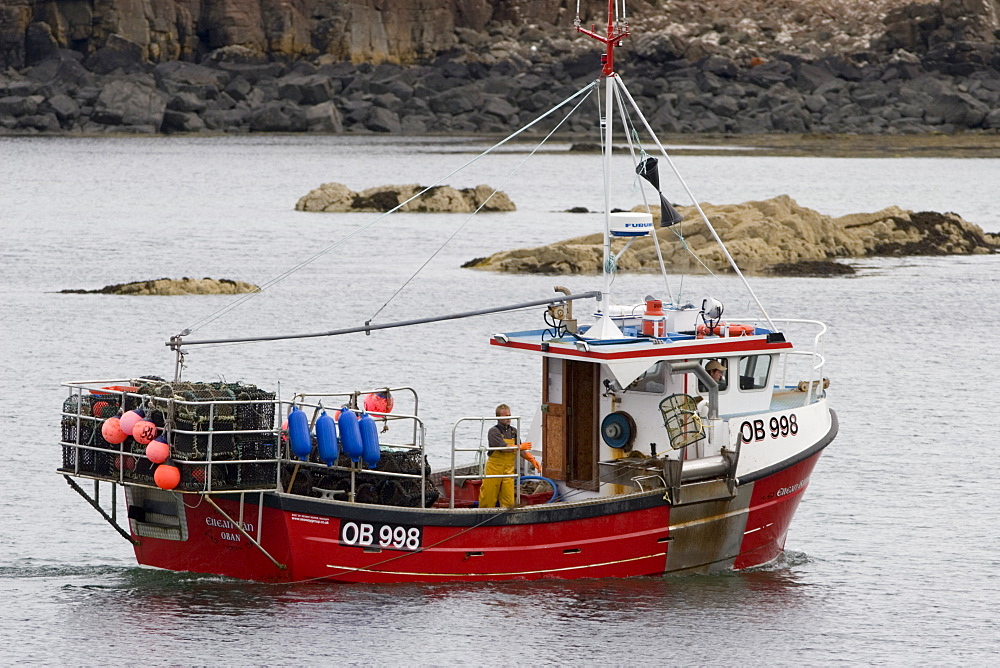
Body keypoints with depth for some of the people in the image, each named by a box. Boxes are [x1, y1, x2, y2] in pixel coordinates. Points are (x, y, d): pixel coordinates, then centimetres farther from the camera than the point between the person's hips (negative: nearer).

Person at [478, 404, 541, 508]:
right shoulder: (493, 431, -8)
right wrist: (520, 447, -10)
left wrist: (532, 459, 3)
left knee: (509, 502, -1)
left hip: (508, 469, 5)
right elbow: (504, 448, -19)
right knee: (488, 499, -2)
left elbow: (521, 451, 17)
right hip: (494, 469, -5)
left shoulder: (514, 431, 13)